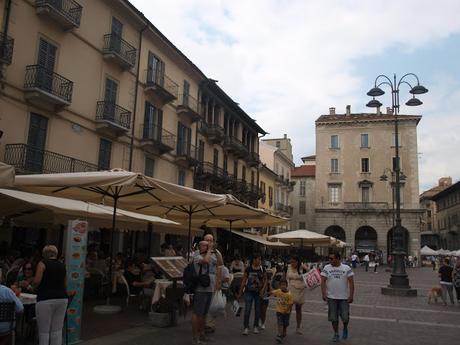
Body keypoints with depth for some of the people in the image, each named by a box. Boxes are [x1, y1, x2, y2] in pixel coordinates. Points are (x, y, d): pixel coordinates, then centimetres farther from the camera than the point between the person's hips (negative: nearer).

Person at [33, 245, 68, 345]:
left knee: (44, 331, 2)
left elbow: (36, 281, -12)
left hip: (46, 299, -5)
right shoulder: (62, 265, 14)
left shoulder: (42, 263, -1)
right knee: (57, 330, 8)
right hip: (62, 298, 5)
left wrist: (34, 287, 9)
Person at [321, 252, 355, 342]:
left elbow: (351, 282, -4)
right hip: (331, 297, 1)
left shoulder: (347, 268, -3)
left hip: (344, 297, -1)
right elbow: (323, 281, -2)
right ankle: (336, 334, 23)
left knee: (345, 317, 2)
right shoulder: (326, 268, -1)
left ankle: (345, 328, 33)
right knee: (333, 318, 6)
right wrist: (324, 294, -11)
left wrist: (351, 295, -9)